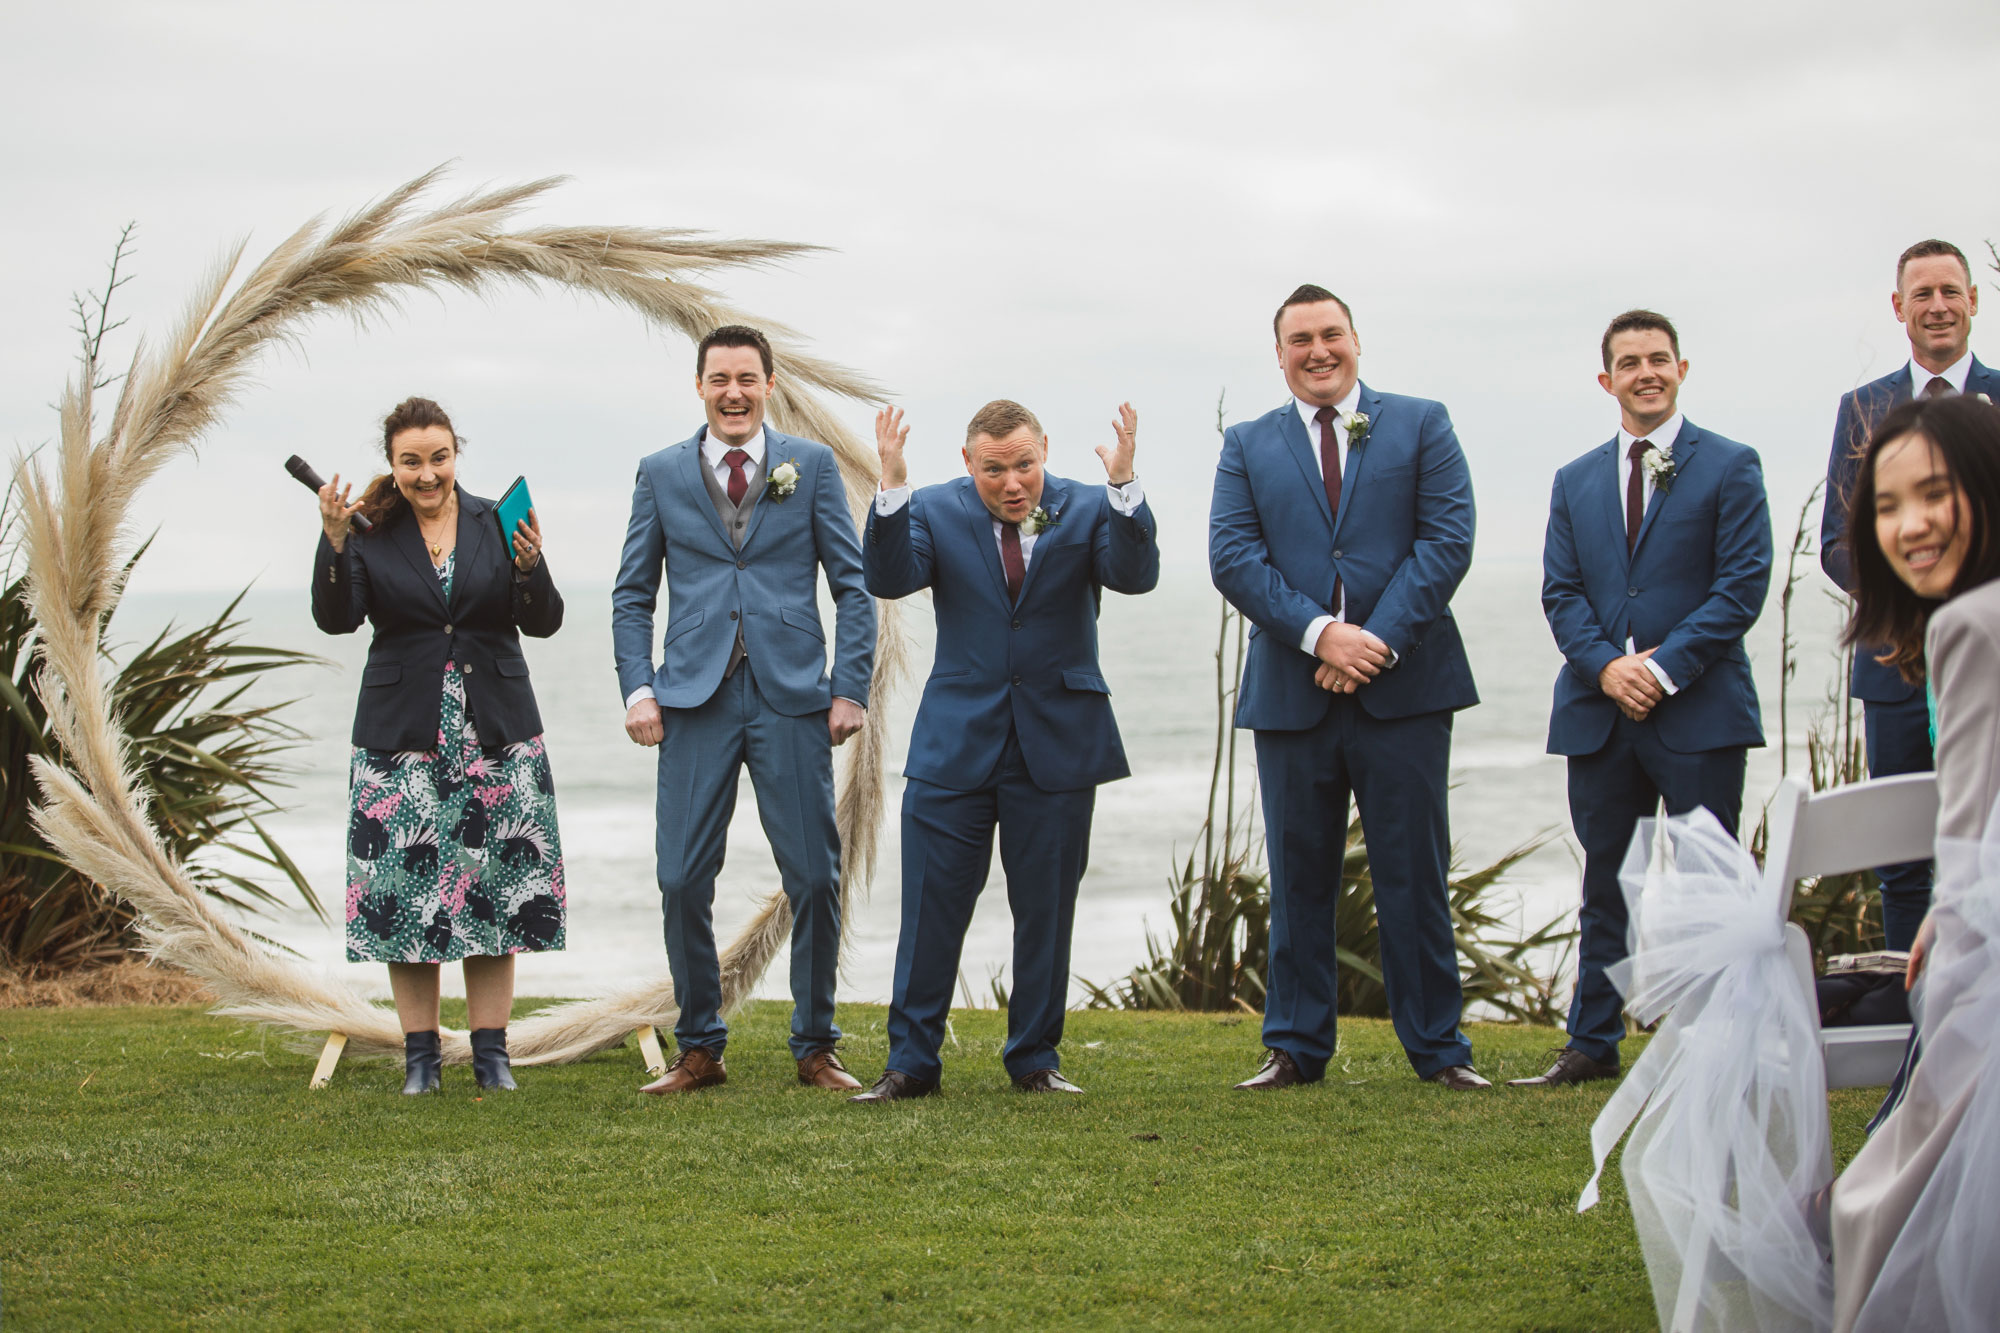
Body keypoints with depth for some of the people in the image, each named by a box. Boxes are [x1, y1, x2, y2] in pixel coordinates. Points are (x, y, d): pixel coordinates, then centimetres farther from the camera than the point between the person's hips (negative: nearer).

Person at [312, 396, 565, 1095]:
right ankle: (420, 1057, 7)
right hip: (403, 739, -1)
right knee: (407, 889, -3)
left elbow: (544, 622, 1)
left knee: (495, 891, 1)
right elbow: (336, 618, -10)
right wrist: (335, 540, -22)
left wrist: (529, 565, -18)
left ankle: (491, 1054, 9)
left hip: (495, 735, 1)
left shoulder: (496, 523, 5)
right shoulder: (370, 532, 2)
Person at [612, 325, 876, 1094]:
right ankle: (698, 1050, 12)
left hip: (791, 695, -1)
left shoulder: (812, 466, 7)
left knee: (813, 878, 0)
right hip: (696, 699, 1)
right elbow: (632, 595, 11)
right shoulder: (661, 474, 10)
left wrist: (850, 688, -3)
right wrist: (638, 689, -1)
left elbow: (853, 586, 6)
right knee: (682, 881, -1)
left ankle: (815, 1048, 13)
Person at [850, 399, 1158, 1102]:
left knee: (1046, 909, 7)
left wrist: (1123, 484, -30)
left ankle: (1035, 1059, 19)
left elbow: (1136, 574, -16)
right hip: (956, 743, 0)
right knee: (931, 908, 1)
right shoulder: (936, 511, 2)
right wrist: (892, 487, -26)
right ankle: (911, 1062, 10)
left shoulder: (1088, 510, 0)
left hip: (1057, 742, 0)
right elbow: (889, 579, -13)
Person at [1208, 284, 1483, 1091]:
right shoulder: (1248, 446, 11)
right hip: (1291, 691, 1)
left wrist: (1380, 640, -13)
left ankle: (1437, 1047, 9)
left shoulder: (1421, 425, 8)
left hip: (1402, 686, -1)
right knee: (1298, 879, 7)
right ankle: (1295, 1047, 14)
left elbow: (1447, 539, -3)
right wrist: (1319, 633, -14)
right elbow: (1232, 555, -1)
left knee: (1414, 874, 2)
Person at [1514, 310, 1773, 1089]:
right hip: (1598, 711, 4)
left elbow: (1743, 584, -7)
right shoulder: (1576, 482, 14)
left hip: (1698, 709, -4)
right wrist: (1607, 666, -10)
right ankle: (1593, 1044, 16)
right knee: (1604, 883, 9)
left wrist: (1665, 668, -14)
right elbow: (1561, 592, 8)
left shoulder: (1729, 467, 1)